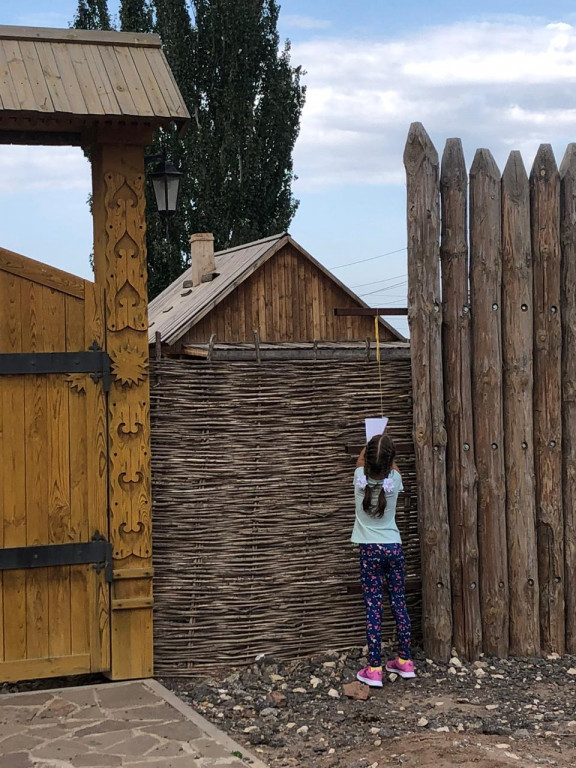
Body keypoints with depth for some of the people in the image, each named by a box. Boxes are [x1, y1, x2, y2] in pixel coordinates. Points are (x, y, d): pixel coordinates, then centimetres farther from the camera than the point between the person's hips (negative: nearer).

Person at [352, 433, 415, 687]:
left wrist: (371, 443, 30)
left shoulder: (360, 479, -9)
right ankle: (405, 661, 20)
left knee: (373, 608, -2)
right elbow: (392, 467, 20)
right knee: (399, 604, 10)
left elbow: (360, 461, 16)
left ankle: (374, 669, -2)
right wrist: (385, 446, 32)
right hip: (394, 547, 2)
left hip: (370, 550, -2)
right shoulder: (394, 480, -7)